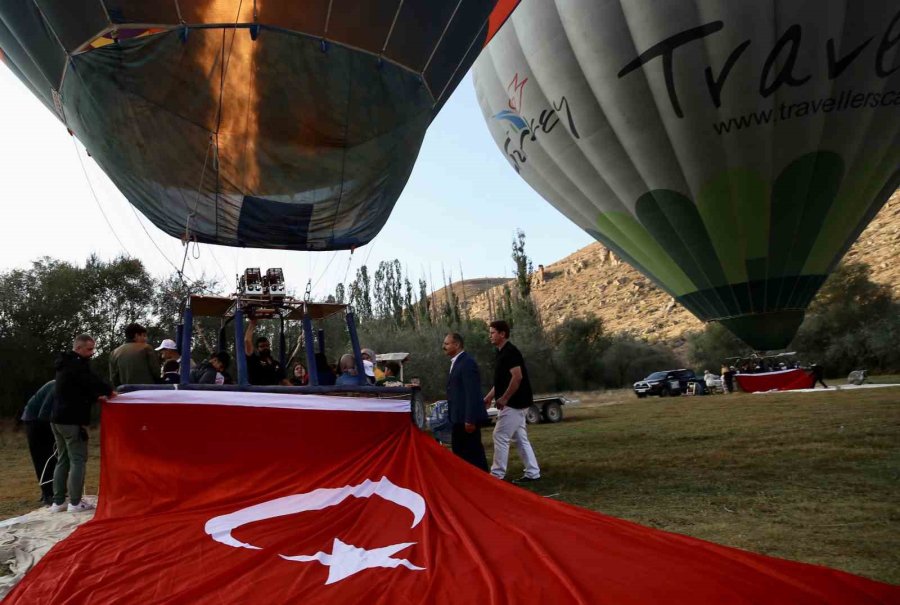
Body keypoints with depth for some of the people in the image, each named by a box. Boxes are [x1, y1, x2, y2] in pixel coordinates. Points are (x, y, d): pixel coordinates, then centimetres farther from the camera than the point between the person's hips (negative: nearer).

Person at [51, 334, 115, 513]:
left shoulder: (66, 363, 17)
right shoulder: (77, 364, -15)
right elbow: (93, 380, -22)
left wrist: (96, 397, 10)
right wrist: (109, 391, -5)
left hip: (58, 418, 10)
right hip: (72, 420, -10)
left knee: (63, 460, 13)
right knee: (78, 460, -4)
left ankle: (58, 502, 16)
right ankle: (75, 502, -1)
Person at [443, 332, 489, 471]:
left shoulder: (467, 362, -16)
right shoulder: (456, 362, 15)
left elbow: (472, 393, -22)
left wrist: (470, 419, -23)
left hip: (467, 419, -10)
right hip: (459, 418, 10)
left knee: (474, 453, -1)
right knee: (459, 452, 17)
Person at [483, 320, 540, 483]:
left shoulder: (510, 352, -16)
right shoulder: (502, 353, 15)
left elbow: (517, 377, -25)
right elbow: (501, 381, 21)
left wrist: (504, 398, -19)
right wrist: (488, 397, 18)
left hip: (513, 403, -10)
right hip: (516, 403, 10)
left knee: (500, 436, -5)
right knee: (520, 438, 12)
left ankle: (497, 474, 3)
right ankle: (532, 472, 17)